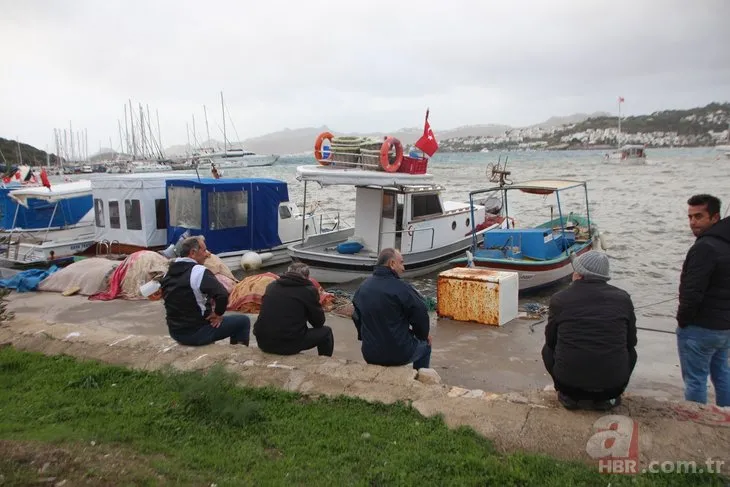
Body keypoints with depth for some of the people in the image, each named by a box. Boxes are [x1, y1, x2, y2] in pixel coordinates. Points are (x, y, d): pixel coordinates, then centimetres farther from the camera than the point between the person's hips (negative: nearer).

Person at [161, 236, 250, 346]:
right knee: (243, 321, 5)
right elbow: (222, 295, -30)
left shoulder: (168, 272, 5)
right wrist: (218, 314, -11)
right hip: (197, 333, -8)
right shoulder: (199, 271, -19)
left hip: (175, 331, 8)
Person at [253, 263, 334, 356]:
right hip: (289, 344, -5)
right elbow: (319, 322, 5)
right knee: (326, 332, 16)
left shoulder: (271, 286, 12)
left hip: (263, 342, 6)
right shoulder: (309, 290, -3)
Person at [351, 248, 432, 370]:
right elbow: (420, 315, -14)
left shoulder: (362, 287, 1)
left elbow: (357, 318, 12)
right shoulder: (401, 288, -19)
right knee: (424, 345, 25)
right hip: (399, 354, -5)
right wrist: (423, 335, 7)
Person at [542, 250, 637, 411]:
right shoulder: (623, 298, 0)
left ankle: (569, 395, 16)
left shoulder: (559, 299, -5)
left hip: (569, 383, -1)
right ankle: (607, 397, 16)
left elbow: (551, 341, 8)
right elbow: (631, 342, 11)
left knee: (547, 349, 28)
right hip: (612, 384, 1)